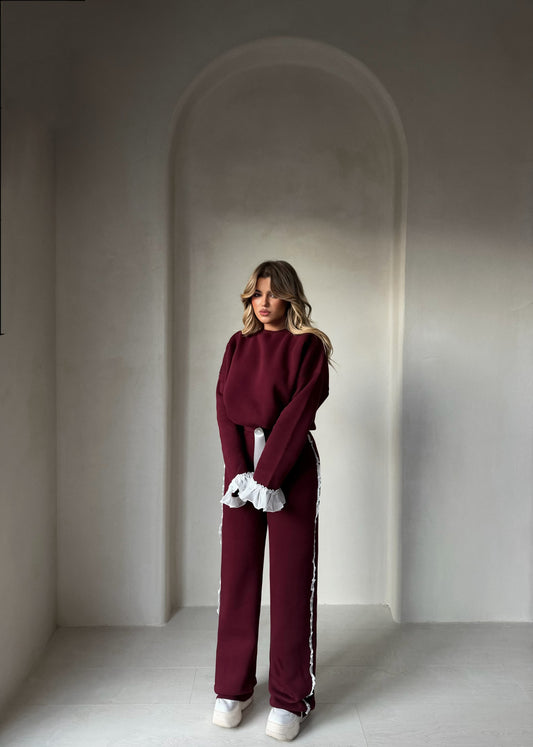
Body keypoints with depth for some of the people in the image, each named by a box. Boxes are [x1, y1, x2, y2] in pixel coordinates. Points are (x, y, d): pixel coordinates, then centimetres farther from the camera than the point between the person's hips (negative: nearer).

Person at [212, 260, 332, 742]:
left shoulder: (307, 346, -1)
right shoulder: (238, 345, 12)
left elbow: (298, 412, -11)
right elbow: (225, 408, 3)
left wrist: (267, 476, -17)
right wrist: (240, 471, -10)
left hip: (291, 467, -4)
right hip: (241, 468, 4)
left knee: (291, 579, 1)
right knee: (237, 576, 7)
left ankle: (290, 699, 14)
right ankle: (233, 689, 22)